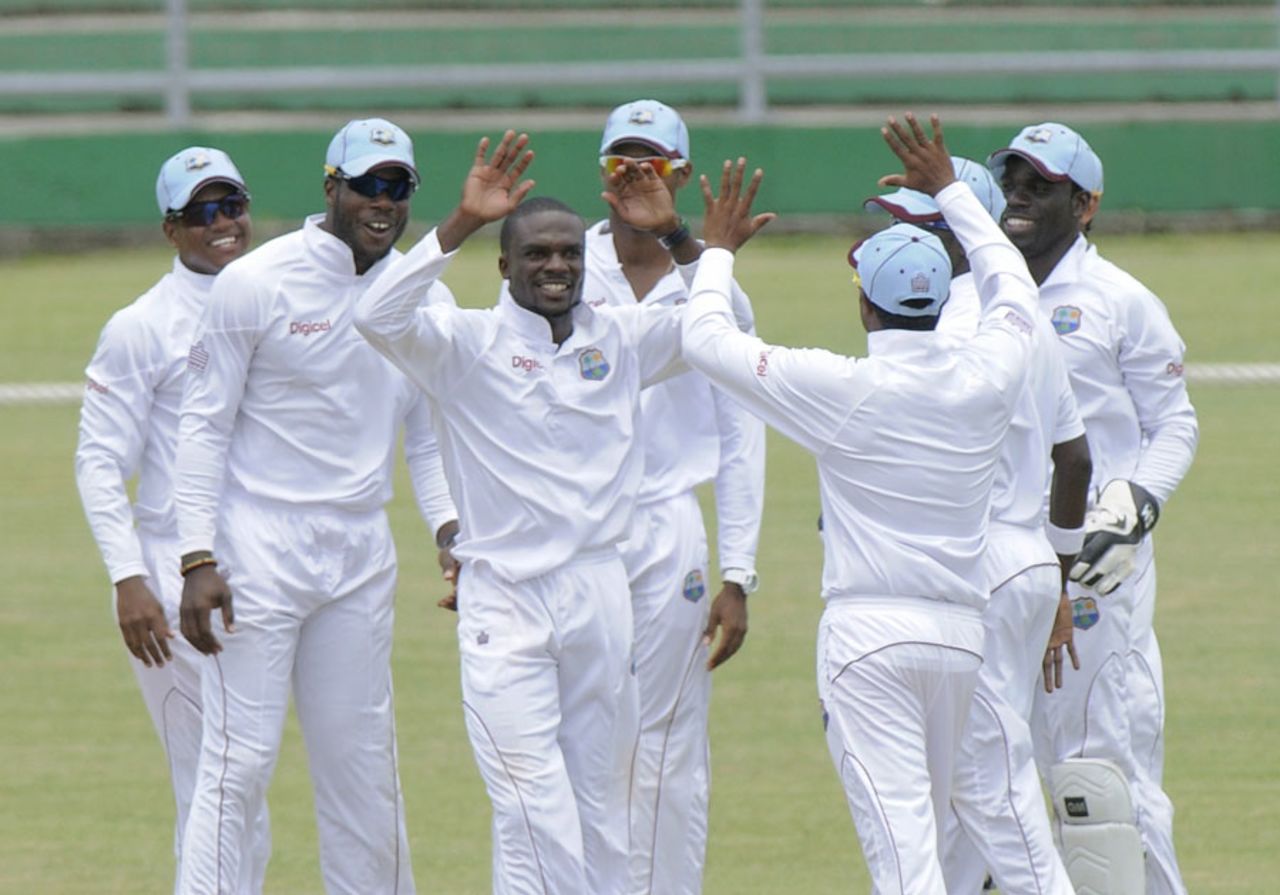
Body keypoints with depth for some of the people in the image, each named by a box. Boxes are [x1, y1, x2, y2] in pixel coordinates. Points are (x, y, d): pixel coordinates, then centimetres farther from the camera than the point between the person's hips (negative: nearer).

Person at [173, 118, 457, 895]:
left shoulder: (426, 299, 8)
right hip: (258, 549, -5)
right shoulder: (256, 284, -8)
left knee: (362, 758, 9)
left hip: (362, 557, 5)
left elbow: (429, 433, 15)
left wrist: (451, 527, -3)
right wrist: (199, 559, -13)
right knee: (240, 760, -9)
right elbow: (205, 424, -6)